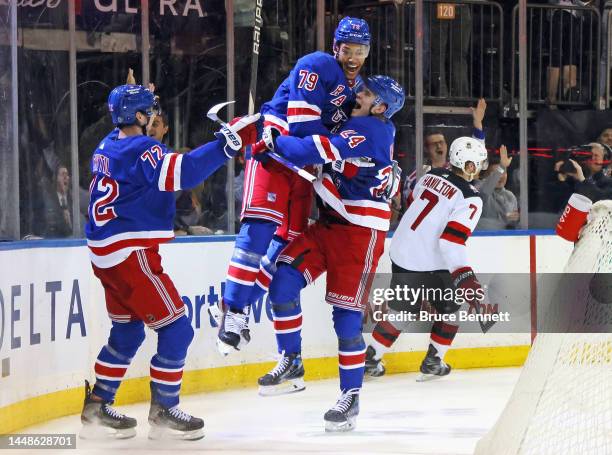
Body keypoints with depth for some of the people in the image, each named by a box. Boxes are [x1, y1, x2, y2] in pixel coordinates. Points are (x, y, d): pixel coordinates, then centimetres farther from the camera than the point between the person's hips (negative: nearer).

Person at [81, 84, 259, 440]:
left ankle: (97, 407, 20)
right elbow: (184, 172, -31)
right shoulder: (141, 148, -16)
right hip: (130, 254, -10)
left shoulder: (108, 147, 12)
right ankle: (163, 411, 1)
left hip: (106, 253, 10)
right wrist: (228, 143, -31)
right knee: (176, 329, -4)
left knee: (127, 331, 19)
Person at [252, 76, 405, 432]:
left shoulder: (369, 131, -15)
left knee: (347, 316, -5)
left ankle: (351, 397, 6)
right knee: (284, 279, -9)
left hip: (360, 234, -9)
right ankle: (291, 363, 1)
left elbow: (315, 151, -26)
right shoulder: (359, 129, 14)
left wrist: (272, 141, -14)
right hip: (329, 226, 9)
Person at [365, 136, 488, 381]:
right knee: (450, 309, 14)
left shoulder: (432, 175, 5)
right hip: (428, 265, -7)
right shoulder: (470, 198, -15)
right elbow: (451, 241, -25)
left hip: (401, 252, 7)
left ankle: (370, 360, 16)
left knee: (401, 310, 18)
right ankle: (432, 362, 14)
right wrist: (464, 277, -27)